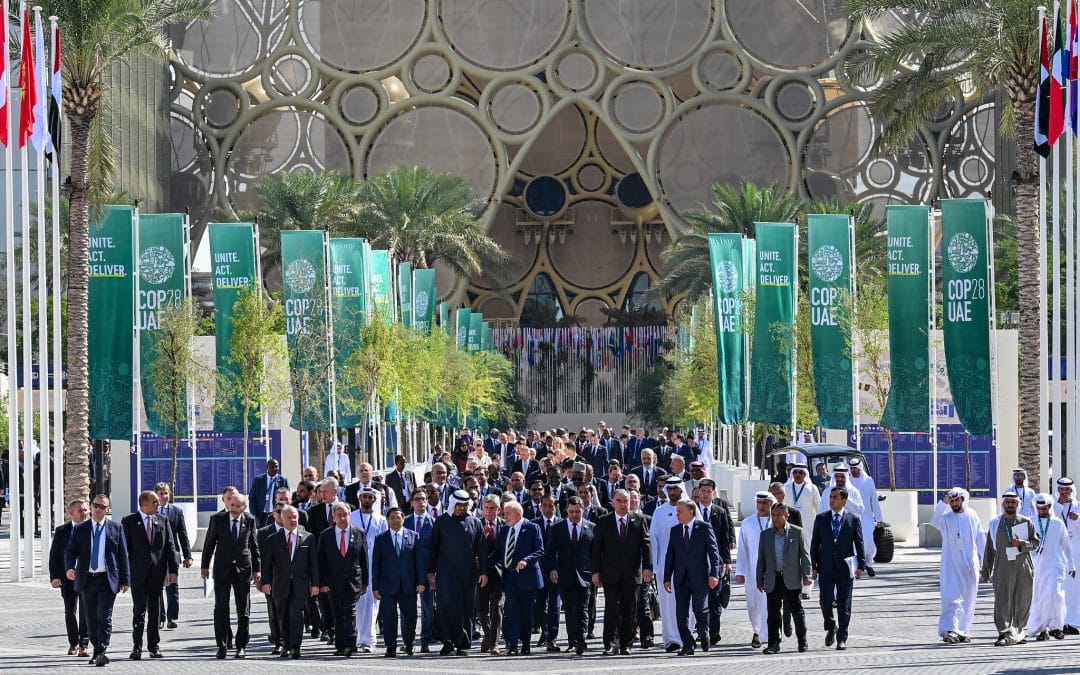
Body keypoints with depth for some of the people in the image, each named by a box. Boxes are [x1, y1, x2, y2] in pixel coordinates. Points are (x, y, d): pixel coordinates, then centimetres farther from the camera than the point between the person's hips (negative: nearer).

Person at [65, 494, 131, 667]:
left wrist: (125, 580, 0)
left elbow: (123, 555, 4)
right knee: (91, 618, 9)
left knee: (104, 617, -11)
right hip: (87, 580, 2)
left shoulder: (116, 529, 4)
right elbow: (70, 550, 3)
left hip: (107, 580, -2)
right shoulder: (80, 529, 8)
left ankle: (102, 652, -16)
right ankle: (96, 650, 21)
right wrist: (70, 567, -17)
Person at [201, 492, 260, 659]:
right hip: (222, 569, -1)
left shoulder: (249, 520, 1)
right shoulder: (217, 519, -3)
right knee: (221, 608, -4)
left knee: (243, 610, 4)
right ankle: (222, 646, 2)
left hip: (243, 570, 1)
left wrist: (257, 569, 7)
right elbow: (209, 543, 4)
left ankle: (241, 646, 12)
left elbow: (254, 545, 8)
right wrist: (205, 566, 4)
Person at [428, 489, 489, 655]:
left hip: (468, 572, 1)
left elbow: (482, 548, 8)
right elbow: (433, 547, 8)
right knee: (445, 605, -12)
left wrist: (484, 572, 2)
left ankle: (463, 644, 9)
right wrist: (431, 571, 3)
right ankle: (448, 641, -3)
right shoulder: (442, 521, 7)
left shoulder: (474, 522, 9)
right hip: (446, 571, -1)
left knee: (467, 608, 2)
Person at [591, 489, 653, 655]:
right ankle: (611, 644, -4)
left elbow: (646, 544, 2)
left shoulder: (639, 520, 6)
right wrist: (596, 571, -2)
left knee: (629, 611, 4)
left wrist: (647, 567, -9)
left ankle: (625, 644, 11)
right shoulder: (604, 522, 6)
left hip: (632, 574, 1)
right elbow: (596, 548, 5)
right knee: (612, 609, -6)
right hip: (611, 574, -1)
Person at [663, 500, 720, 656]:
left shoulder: (704, 527, 0)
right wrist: (667, 578, 7)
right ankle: (687, 646, 8)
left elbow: (713, 551, -3)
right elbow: (670, 555, 13)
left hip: (699, 577, -4)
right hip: (681, 578, 4)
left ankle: (704, 635, 21)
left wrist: (714, 574, -12)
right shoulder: (675, 530, 12)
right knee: (681, 613, 1)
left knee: (700, 609, -8)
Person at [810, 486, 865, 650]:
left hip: (845, 568, -1)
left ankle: (842, 638, 10)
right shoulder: (821, 519, 6)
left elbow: (859, 544, 3)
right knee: (825, 600, -7)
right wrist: (814, 566, 2)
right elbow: (815, 544, 7)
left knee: (844, 605, 2)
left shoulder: (853, 519, 2)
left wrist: (861, 566, -4)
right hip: (826, 567, 1)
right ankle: (830, 628, 20)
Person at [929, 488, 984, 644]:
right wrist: (943, 502, -29)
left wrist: (984, 561, 7)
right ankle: (950, 630, -20)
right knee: (951, 597, -14)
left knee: (968, 600, 6)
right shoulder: (946, 518, 1)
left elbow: (980, 539, 11)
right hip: (951, 565, -3)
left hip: (970, 565, 3)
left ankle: (962, 631, 15)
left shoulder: (972, 516, 8)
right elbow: (934, 521, -21)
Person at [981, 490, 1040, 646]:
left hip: (1023, 568, 1)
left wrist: (1022, 544, -13)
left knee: (1022, 603, 6)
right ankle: (1005, 634, -16)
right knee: (1002, 603, -11)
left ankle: (1017, 632, 20)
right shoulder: (995, 523, 9)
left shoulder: (1026, 522, 7)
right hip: (1002, 569, -1)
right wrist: (986, 571, 12)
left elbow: (1036, 542, 7)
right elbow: (989, 550, 12)